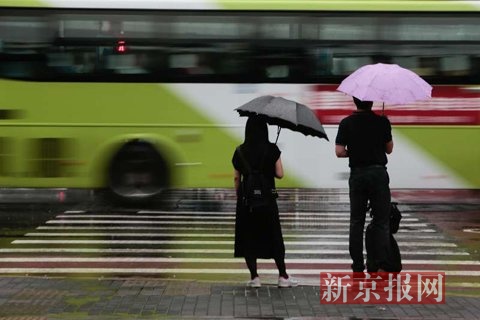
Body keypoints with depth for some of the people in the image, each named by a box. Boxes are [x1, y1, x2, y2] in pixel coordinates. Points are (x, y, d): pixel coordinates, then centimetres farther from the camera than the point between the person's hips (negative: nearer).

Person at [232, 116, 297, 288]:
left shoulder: (240, 151, -1)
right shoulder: (272, 149, -7)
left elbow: (236, 178, 1)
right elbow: (279, 174, -7)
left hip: (246, 198, 1)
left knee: (248, 237, 8)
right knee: (274, 237, 9)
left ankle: (254, 277, 6)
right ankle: (283, 276, 9)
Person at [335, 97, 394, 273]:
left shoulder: (346, 123, -1)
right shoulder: (382, 121, -3)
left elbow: (339, 151, -6)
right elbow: (389, 149, 5)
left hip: (357, 174, 1)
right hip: (378, 173, -1)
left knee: (356, 222, 8)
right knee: (381, 221, 3)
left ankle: (358, 267, 7)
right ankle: (381, 265, -5)